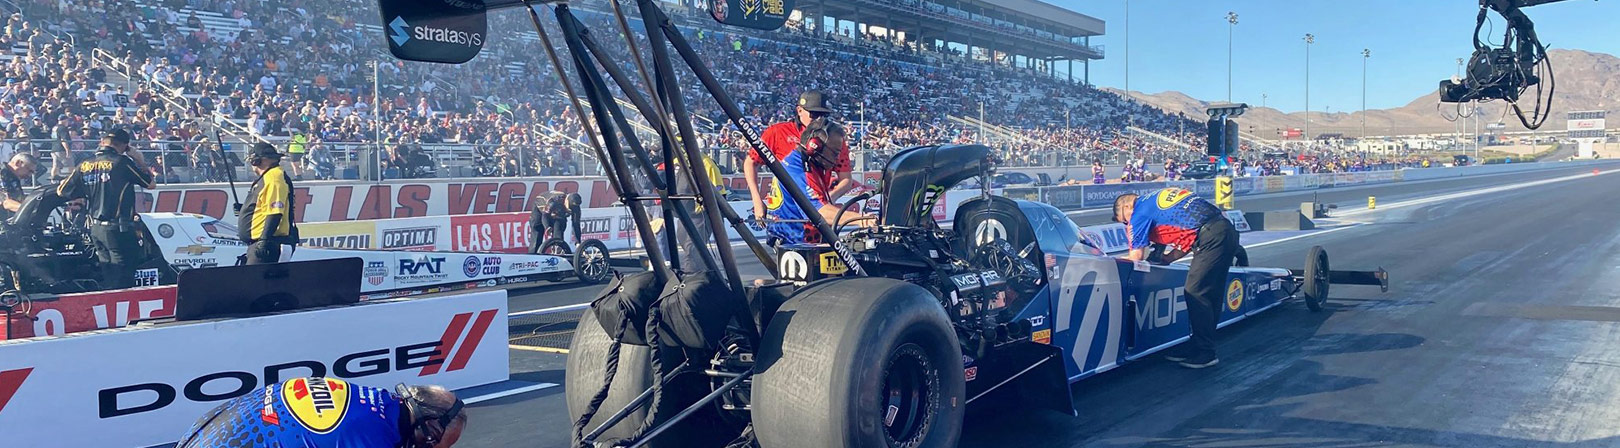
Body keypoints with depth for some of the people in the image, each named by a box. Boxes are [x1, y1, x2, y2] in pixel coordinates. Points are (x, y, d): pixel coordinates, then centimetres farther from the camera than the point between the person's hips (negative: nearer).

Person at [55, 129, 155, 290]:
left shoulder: (84, 166, 7)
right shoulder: (121, 162, -11)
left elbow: (62, 191, 13)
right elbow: (150, 184, -4)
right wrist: (140, 162, 9)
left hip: (95, 228, 7)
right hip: (119, 228, -7)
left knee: (108, 276, 15)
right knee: (122, 278, -5)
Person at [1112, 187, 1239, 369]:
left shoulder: (1140, 212, 1)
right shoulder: (1159, 199, 25)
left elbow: (1136, 257, 3)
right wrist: (1166, 258, 25)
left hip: (1211, 237, -9)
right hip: (1227, 230, 9)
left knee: (1195, 293, -5)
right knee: (1210, 295, 13)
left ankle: (1205, 353, -1)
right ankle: (1199, 347, 19)